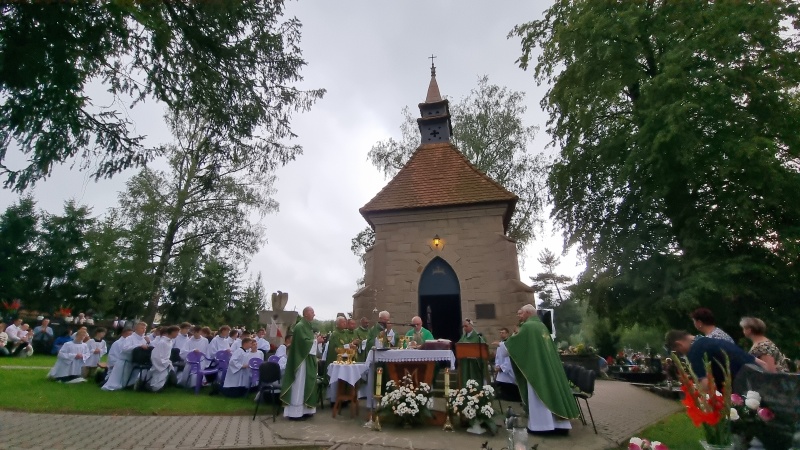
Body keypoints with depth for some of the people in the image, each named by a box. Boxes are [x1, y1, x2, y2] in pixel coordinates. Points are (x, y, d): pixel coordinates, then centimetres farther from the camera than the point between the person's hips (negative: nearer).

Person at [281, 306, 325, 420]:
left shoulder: (307, 326, 14)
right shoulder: (300, 326, -16)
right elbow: (304, 342, -23)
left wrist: (316, 339, 5)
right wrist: (316, 341, -13)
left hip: (308, 360, 10)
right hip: (301, 360, -10)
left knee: (305, 385, 14)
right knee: (299, 386, -3)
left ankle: (303, 410, 22)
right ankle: (295, 412, 6)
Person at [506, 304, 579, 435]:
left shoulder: (527, 326, -13)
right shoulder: (541, 325, 13)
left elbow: (514, 341, -9)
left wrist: (503, 343, 9)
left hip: (535, 367, -8)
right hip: (548, 366, 8)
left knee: (538, 395, -1)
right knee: (550, 391, 11)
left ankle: (541, 424, 5)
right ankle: (558, 424, 16)